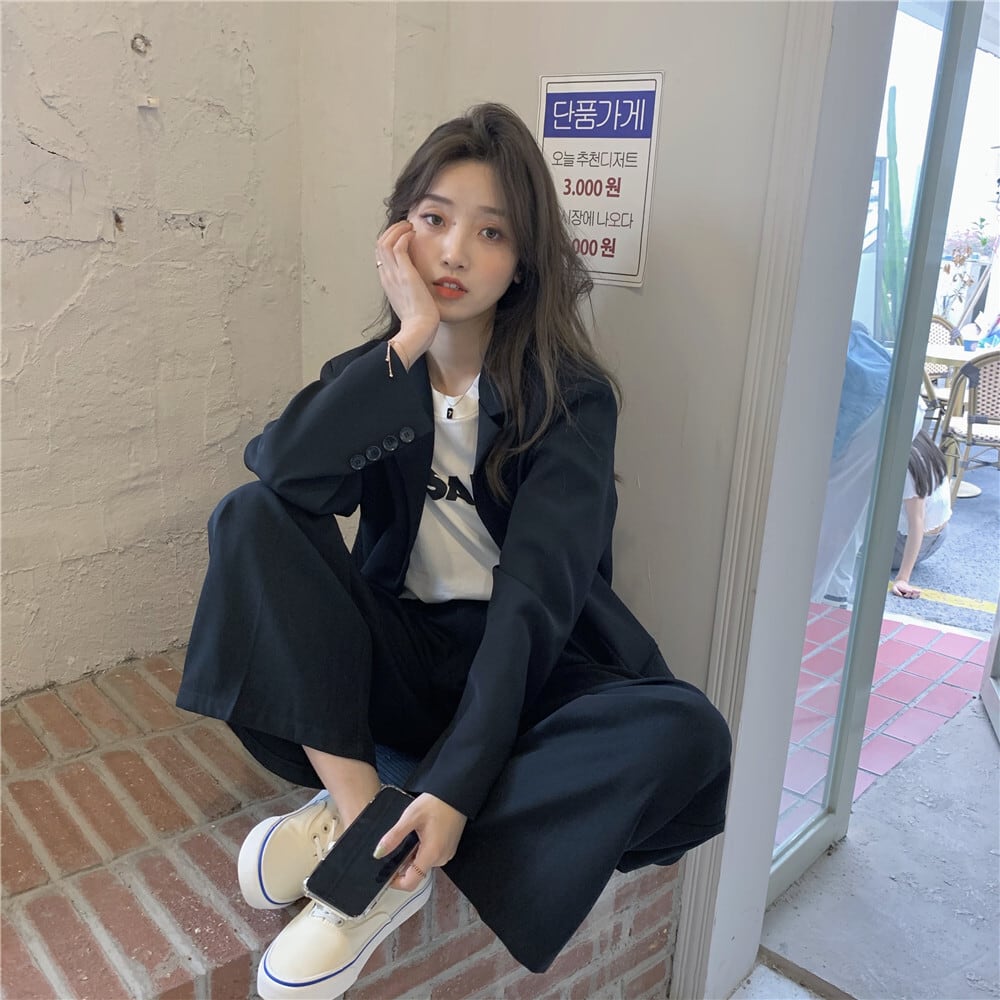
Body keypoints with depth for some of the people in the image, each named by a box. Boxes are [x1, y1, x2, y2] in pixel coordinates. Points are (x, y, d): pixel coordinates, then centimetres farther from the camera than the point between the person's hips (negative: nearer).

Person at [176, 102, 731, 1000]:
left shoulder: (570, 397, -9)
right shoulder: (375, 375, 2)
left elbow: (537, 595, -20)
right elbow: (281, 472, -20)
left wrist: (456, 786, -28)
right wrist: (409, 340, -22)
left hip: (522, 672, -2)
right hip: (396, 656, 2)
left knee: (685, 734, -30)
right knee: (251, 518, -19)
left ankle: (385, 864, -24)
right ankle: (356, 806, -23)